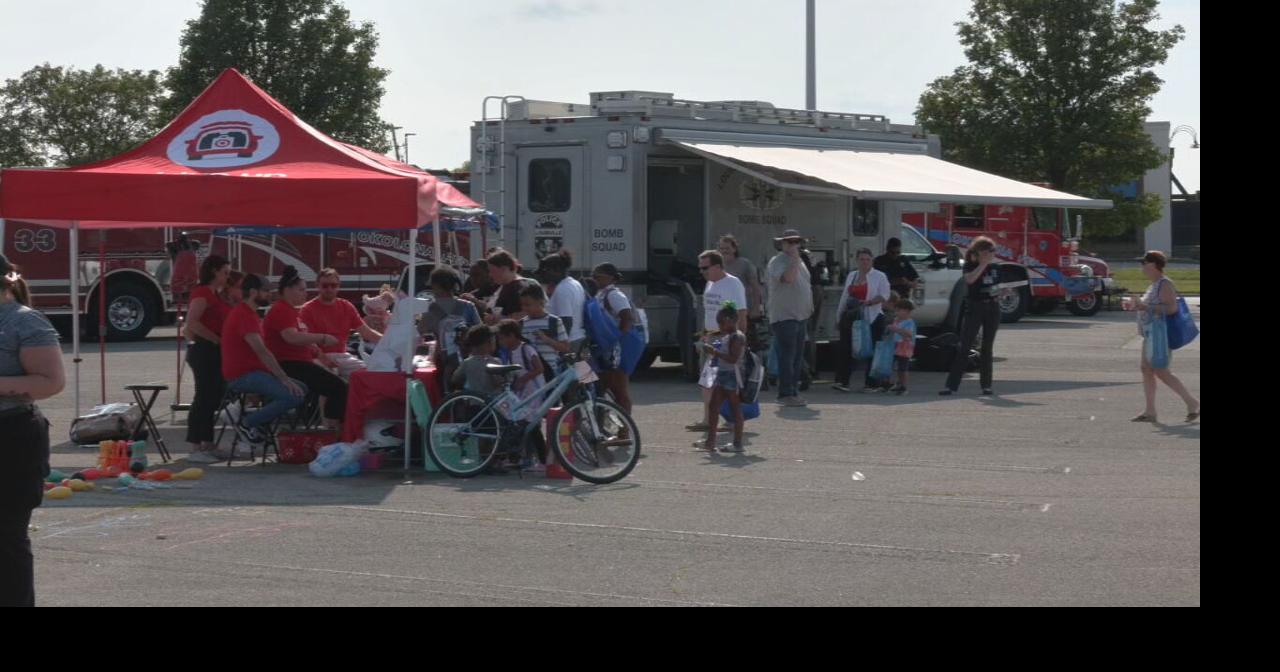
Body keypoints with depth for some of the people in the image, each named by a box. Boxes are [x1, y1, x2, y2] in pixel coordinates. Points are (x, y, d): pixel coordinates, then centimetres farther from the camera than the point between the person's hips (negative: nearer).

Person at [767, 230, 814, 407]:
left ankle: (794, 391, 16)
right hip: (784, 317, -9)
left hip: (801, 316, 9)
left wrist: (810, 306, 18)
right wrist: (795, 259, -19)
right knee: (787, 357, -11)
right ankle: (786, 394, -10)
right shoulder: (777, 262, -9)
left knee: (797, 358, 10)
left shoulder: (800, 263, 19)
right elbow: (788, 278, -27)